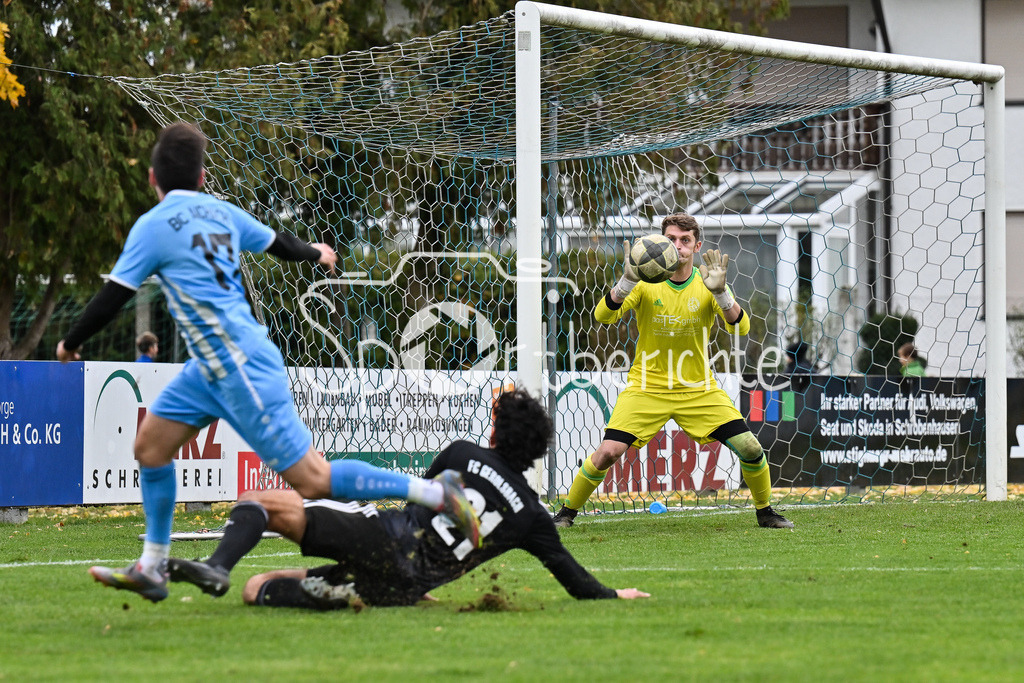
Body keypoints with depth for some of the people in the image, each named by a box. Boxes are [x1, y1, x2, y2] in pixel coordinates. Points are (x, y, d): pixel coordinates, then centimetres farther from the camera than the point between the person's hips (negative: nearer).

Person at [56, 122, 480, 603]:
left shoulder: (153, 227, -11)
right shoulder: (220, 211, 8)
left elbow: (112, 298, -9)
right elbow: (278, 244, 22)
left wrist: (70, 345, 8)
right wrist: (316, 254, 45)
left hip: (242, 370, -9)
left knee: (311, 480, -8)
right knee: (151, 442, 12)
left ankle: (436, 494, -9)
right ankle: (151, 571, 15)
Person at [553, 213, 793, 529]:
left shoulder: (706, 283, -4)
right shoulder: (646, 283, -8)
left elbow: (740, 327, -15)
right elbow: (603, 316, -19)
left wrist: (720, 292, -33)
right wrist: (628, 280, -36)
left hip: (698, 388, 2)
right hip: (647, 385, -2)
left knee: (750, 448, -9)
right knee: (609, 451, -19)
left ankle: (765, 512, 17)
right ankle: (567, 513, 3)